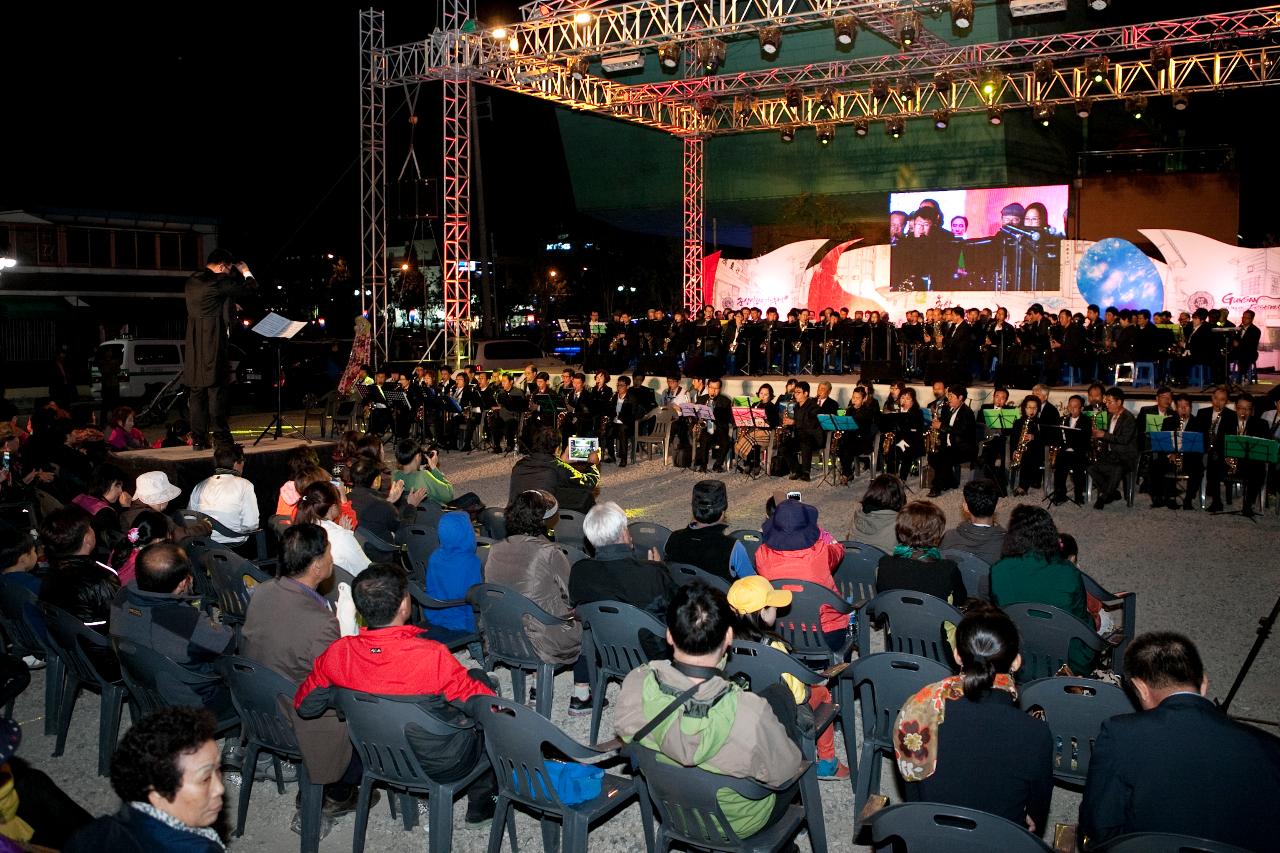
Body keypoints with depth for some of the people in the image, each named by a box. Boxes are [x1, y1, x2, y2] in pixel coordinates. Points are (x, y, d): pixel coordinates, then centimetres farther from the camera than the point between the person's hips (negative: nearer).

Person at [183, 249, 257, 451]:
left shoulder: (191, 282, 13)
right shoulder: (218, 282, -11)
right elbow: (250, 289, -8)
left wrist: (230, 305, 26)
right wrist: (246, 272, 10)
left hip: (194, 348, 7)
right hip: (214, 346, -7)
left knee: (196, 394, 8)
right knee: (216, 392, -4)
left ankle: (198, 439, 10)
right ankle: (221, 438, -1)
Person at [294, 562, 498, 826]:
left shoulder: (338, 654, -20)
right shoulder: (432, 656, -33)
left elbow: (304, 706, -4)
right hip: (445, 765, -5)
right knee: (480, 678, 21)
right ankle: (481, 800, 31)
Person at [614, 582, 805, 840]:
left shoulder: (634, 685, -30)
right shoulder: (750, 714, -41)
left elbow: (623, 732, -6)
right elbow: (784, 772, -20)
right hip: (738, 824, -4)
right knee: (779, 693, 14)